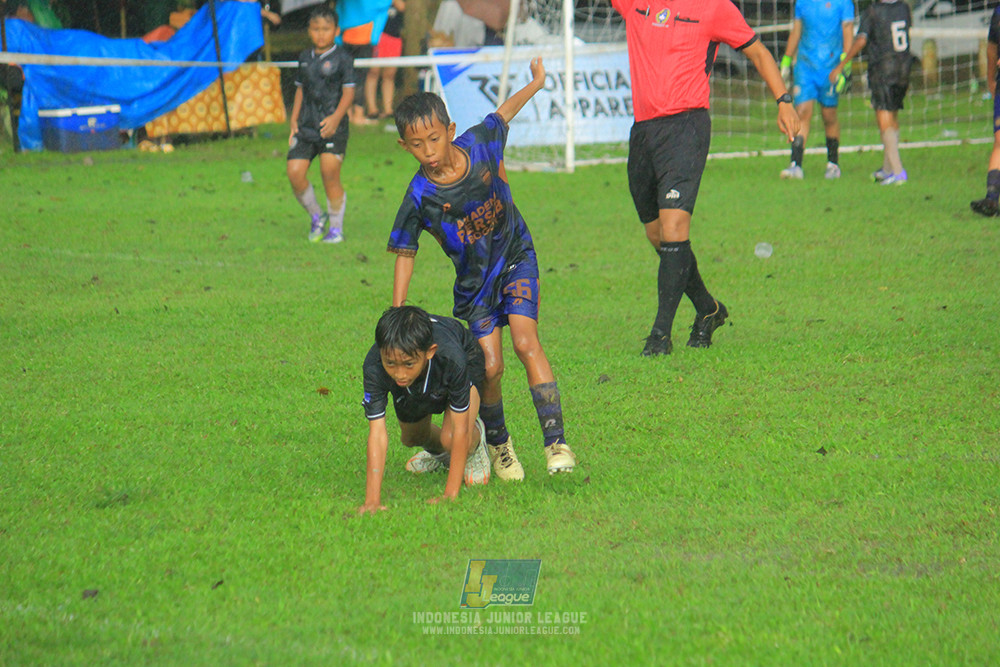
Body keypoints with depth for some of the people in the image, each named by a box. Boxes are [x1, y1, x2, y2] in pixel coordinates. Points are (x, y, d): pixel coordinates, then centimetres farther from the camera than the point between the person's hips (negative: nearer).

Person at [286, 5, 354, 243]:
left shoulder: (342, 58, -2)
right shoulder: (305, 58, 14)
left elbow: (348, 92, -7)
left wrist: (336, 117, -21)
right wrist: (294, 119, 13)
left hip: (332, 126, -5)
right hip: (306, 126, 5)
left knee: (330, 173, -10)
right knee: (295, 172, -6)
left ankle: (336, 228, 5)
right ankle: (315, 216, 18)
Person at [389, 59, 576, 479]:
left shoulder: (478, 144, -13)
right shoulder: (420, 196, -19)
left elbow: (502, 114, 9)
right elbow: (404, 255, -10)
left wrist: (535, 84, 23)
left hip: (516, 258, 0)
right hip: (473, 279, 0)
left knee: (525, 341, -18)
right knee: (489, 366, -7)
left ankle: (556, 443, -23)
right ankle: (497, 443, 21)